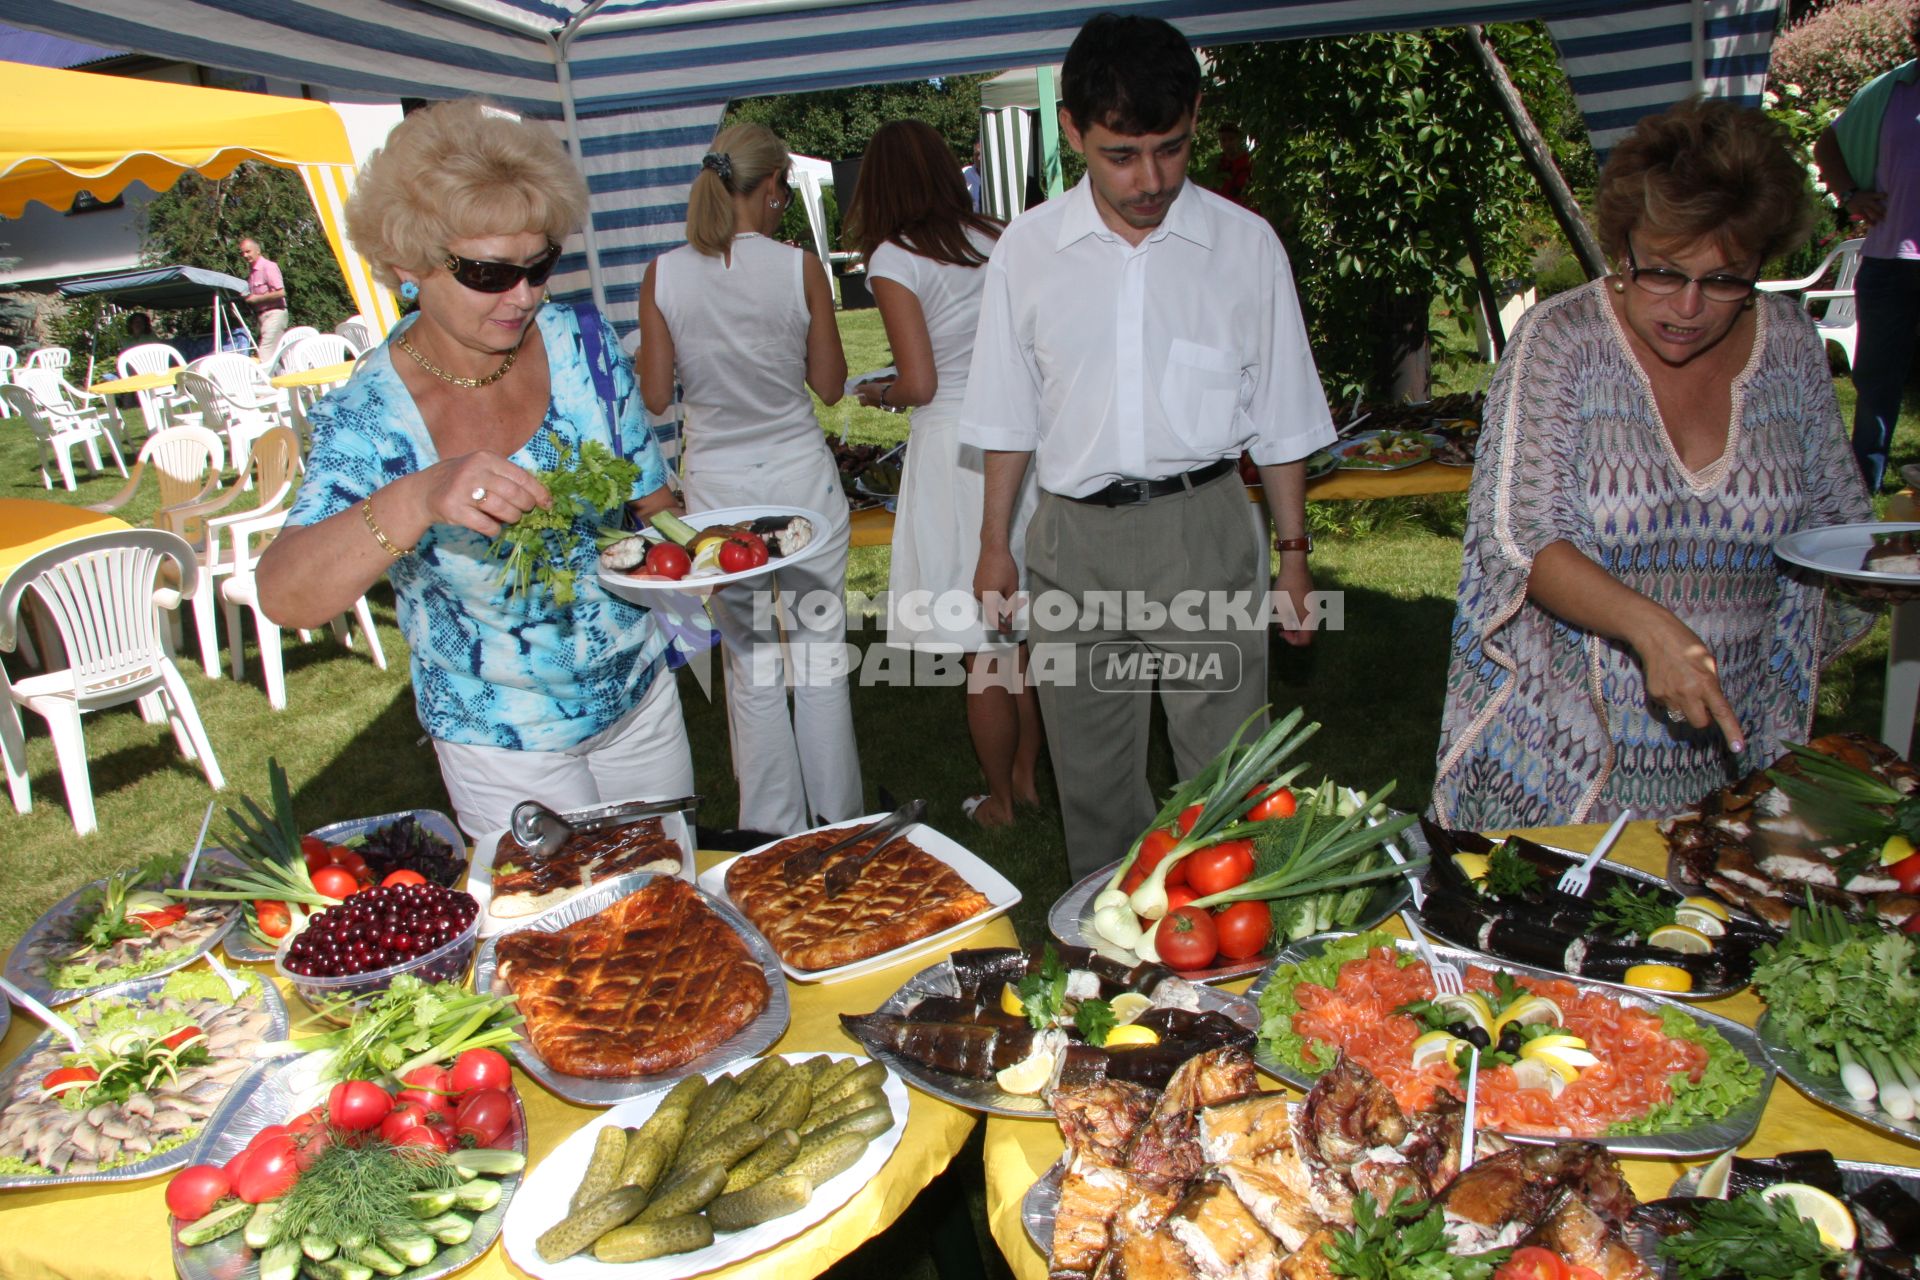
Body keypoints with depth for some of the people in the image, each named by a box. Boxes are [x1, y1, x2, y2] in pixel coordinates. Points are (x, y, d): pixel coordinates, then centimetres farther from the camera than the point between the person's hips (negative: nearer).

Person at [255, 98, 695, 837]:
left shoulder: (582, 344, -11)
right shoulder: (368, 417, -19)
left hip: (641, 697, 4)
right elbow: (283, 599, -33)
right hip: (502, 746, -3)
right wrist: (418, 498, -50)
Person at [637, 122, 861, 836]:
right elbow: (830, 384, -1)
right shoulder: (800, 268, -9)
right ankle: (837, 820, 24)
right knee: (820, 656, 12)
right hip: (801, 476, -1)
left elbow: (655, 396, -1)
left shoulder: (663, 275, -5)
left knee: (749, 665, 12)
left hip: (716, 486, 1)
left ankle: (774, 832, 23)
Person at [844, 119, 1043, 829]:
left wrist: (878, 392, 6)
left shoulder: (894, 259, -10)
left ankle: (999, 800, 20)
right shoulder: (997, 242, 5)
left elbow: (920, 383, -14)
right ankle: (1027, 775, 31)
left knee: (981, 648, 6)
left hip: (955, 448, -6)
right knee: (1028, 632, 17)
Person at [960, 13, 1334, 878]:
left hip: (1204, 526, -1)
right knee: (1091, 774, 12)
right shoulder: (1028, 251, 2)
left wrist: (1292, 551, 6)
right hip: (1075, 534, 2)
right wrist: (994, 543, 10)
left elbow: (1280, 419, 6)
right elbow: (1010, 417, 10)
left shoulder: (1245, 245, 0)